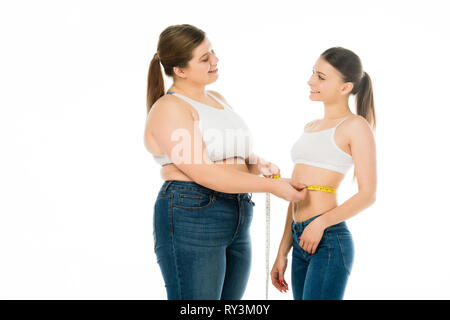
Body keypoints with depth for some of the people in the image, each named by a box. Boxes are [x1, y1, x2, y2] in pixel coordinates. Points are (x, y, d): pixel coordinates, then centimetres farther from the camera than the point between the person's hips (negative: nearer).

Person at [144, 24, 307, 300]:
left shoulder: (218, 99, 18)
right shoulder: (168, 109, -10)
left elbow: (237, 156, 23)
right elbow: (205, 174, -18)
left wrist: (258, 164, -1)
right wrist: (273, 186, -16)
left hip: (237, 225, 8)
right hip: (191, 217, -8)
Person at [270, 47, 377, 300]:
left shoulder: (355, 126, -2)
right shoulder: (311, 128, 19)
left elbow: (368, 194, -9)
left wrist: (322, 222, -20)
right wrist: (283, 253, 17)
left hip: (329, 240, -7)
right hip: (300, 242, 7)